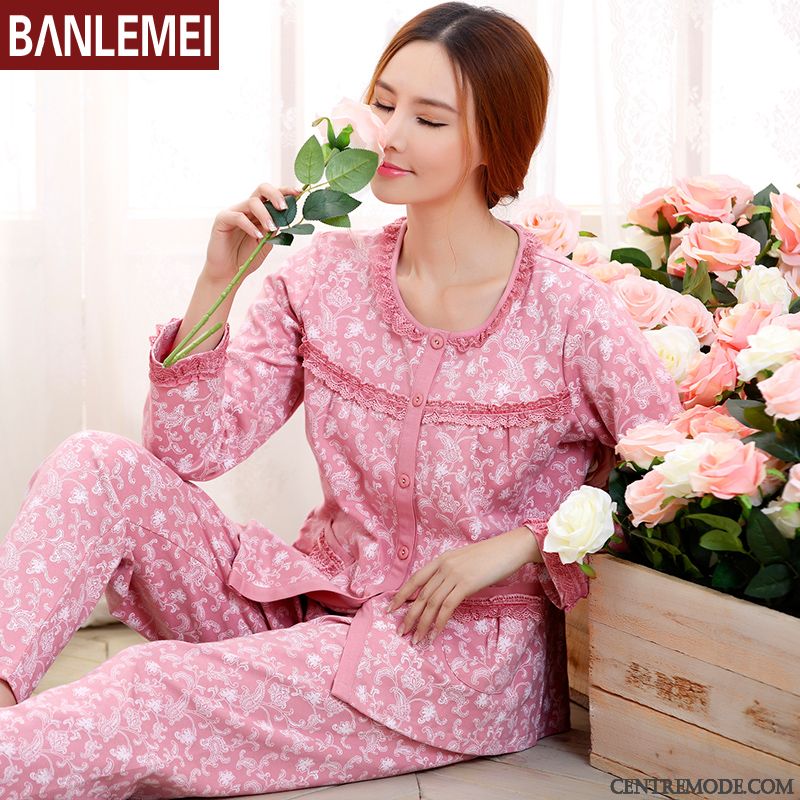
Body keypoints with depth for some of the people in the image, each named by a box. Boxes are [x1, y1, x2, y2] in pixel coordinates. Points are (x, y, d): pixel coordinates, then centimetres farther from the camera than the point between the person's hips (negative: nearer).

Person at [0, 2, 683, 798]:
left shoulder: (567, 313, -11)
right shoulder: (326, 275, 2)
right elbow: (192, 451, -1)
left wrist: (524, 542, -16)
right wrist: (216, 287, -12)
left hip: (474, 648, -5)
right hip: (316, 607, 5)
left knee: (159, 691, -27)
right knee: (96, 464, -15)